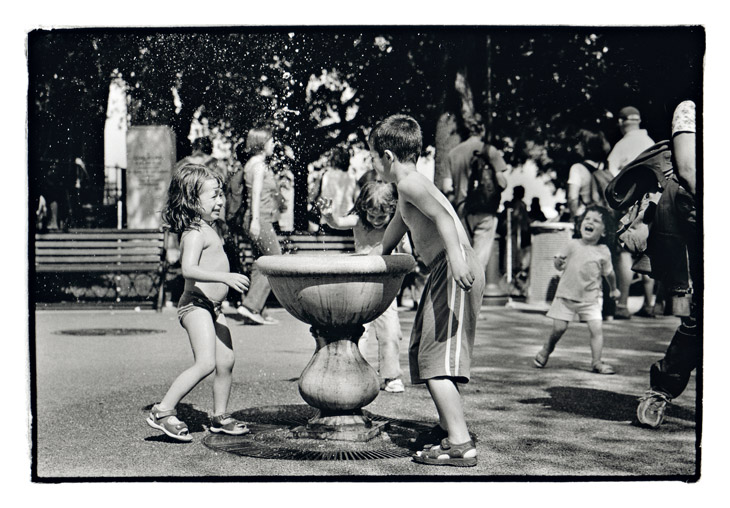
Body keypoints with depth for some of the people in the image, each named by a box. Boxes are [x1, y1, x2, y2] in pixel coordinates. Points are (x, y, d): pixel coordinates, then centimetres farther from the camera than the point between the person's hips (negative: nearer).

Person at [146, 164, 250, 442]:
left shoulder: (211, 227, 15)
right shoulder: (194, 233, -17)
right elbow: (189, 270, -32)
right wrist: (225, 277, -39)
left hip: (212, 307, 10)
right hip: (196, 305, -10)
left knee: (226, 362, 9)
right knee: (205, 363, -18)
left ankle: (220, 416, 23)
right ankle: (163, 411, -10)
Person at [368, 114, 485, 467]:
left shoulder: (409, 183, -8)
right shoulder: (409, 186, 24)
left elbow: (442, 216, -25)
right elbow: (398, 226, 42)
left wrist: (455, 257, -39)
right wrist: (376, 254, 57)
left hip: (453, 268, -11)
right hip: (443, 271, 11)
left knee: (436, 356, -13)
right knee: (424, 351, 20)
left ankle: (461, 445, -15)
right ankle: (448, 426, 33)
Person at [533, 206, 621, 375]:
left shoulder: (603, 252, 0)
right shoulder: (572, 245, -2)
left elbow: (609, 272, 13)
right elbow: (558, 263, 3)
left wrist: (614, 289, 22)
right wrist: (559, 262, -20)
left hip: (590, 299, 1)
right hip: (566, 295, -1)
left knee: (597, 328, -11)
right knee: (559, 328, 0)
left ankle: (596, 362, 0)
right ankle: (545, 351, 25)